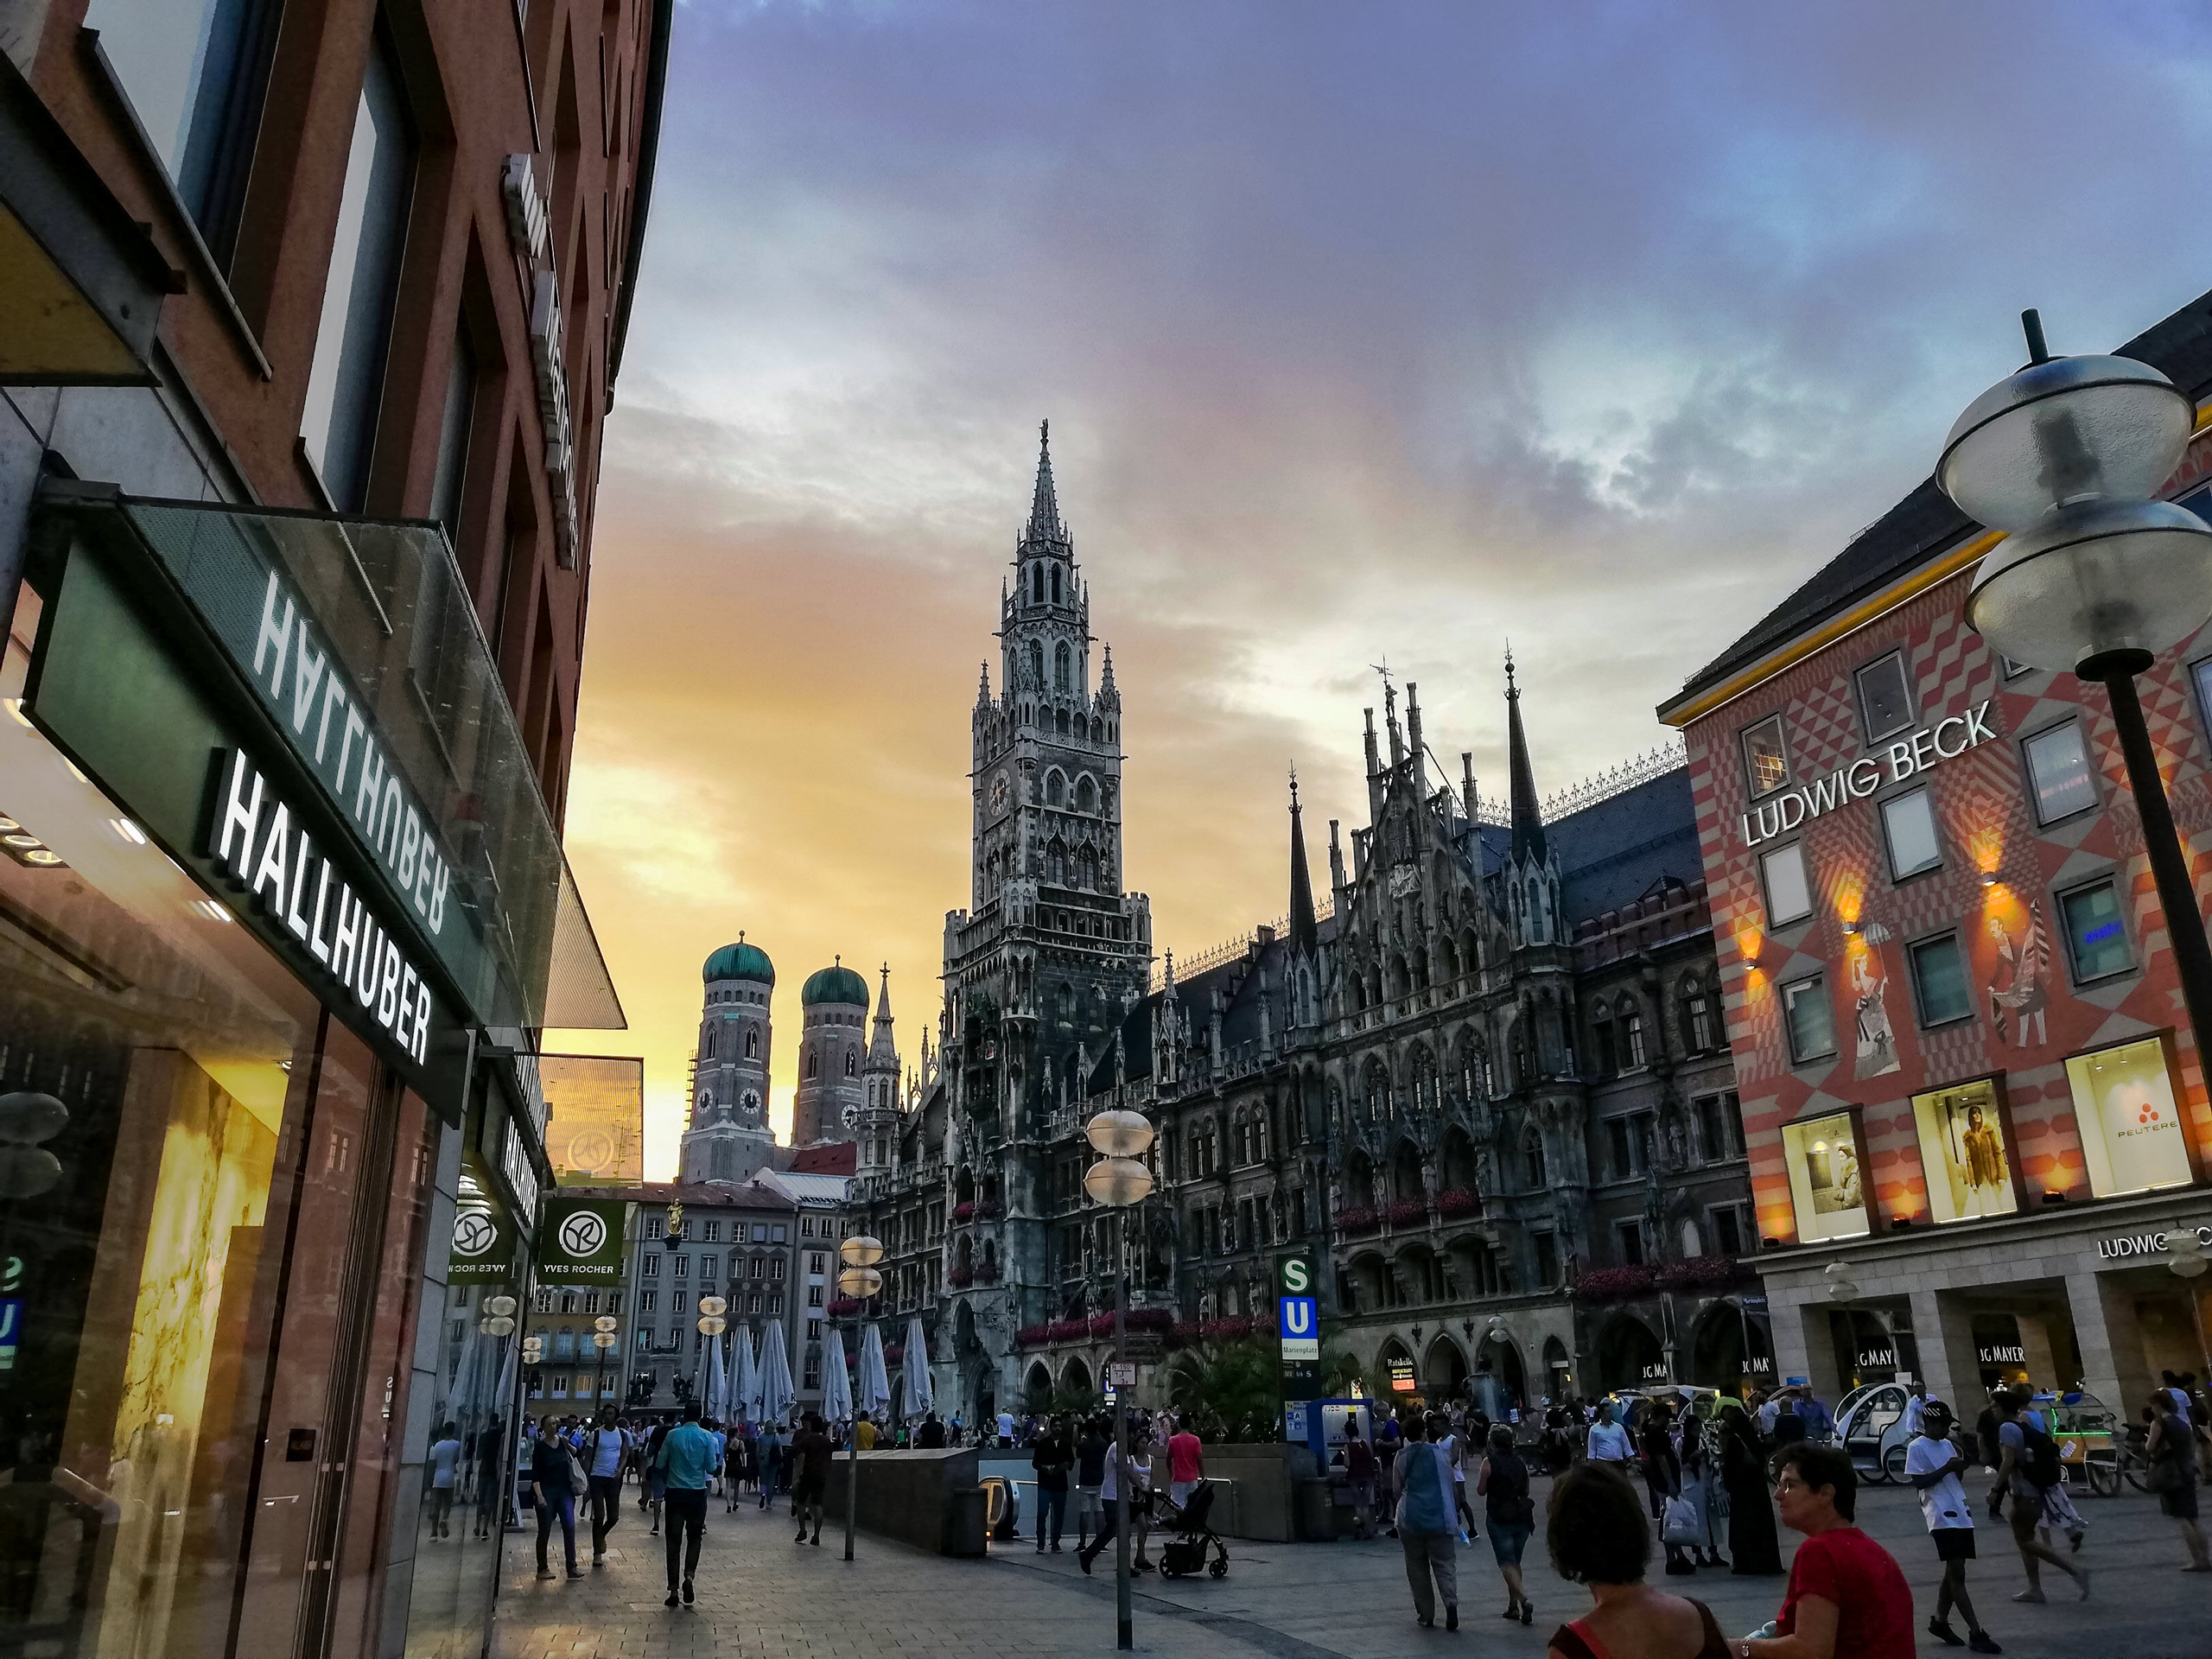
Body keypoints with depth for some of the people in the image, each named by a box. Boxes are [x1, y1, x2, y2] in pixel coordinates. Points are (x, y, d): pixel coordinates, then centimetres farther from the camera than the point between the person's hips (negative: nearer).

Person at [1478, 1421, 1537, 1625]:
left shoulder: (1489, 1462, -9)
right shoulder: (1520, 1462, 6)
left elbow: (1481, 1491, -3)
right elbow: (1526, 1490, 13)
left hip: (1499, 1519, -5)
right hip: (1521, 1517, 5)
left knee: (1507, 1564, -5)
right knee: (1515, 1562, 18)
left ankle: (1523, 1600, -25)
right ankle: (1513, 1606, 21)